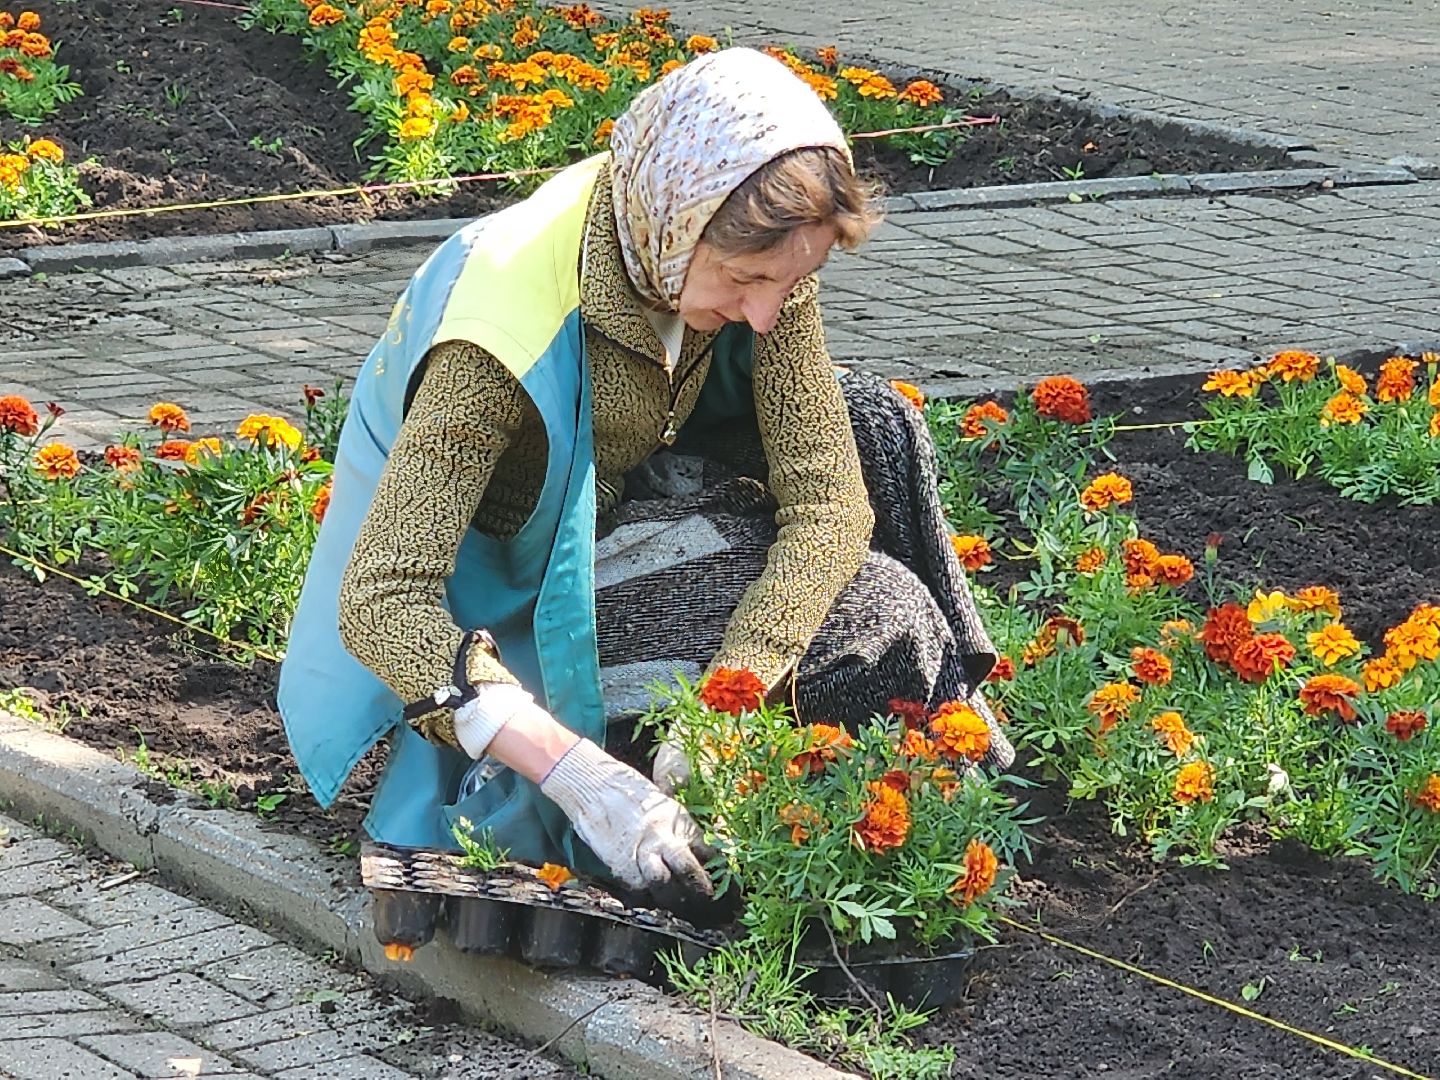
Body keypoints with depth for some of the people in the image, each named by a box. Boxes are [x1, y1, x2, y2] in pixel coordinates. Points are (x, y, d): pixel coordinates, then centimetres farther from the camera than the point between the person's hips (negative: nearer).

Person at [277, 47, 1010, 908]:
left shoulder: (756, 257, -20)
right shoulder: (506, 326, -36)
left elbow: (830, 499, -21)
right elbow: (379, 604, -38)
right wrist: (581, 777, -50)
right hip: (508, 593, -6)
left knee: (869, 431, -16)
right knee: (875, 618, -22)